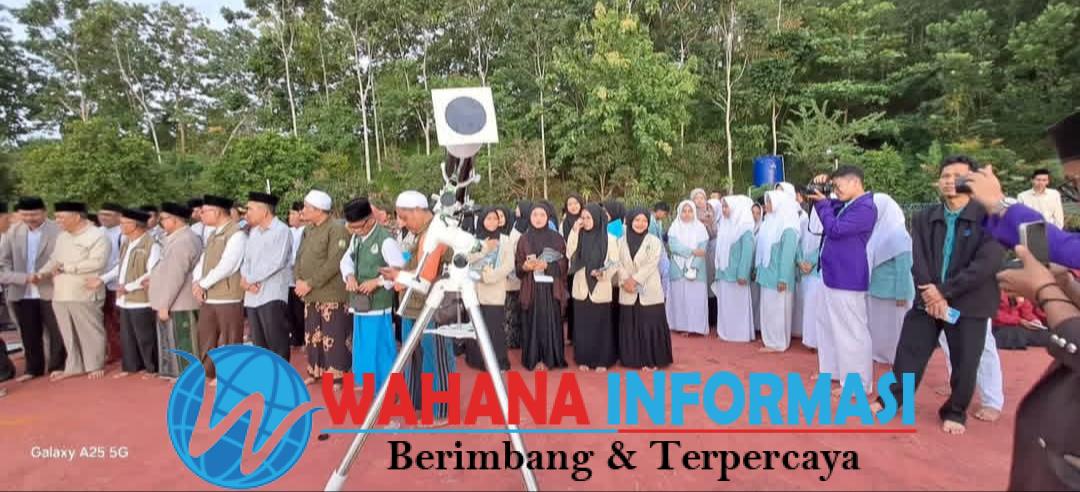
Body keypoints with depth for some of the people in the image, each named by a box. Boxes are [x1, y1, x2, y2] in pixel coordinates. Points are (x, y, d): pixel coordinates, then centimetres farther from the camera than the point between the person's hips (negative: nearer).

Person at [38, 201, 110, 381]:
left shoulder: (98, 236, -9)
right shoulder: (62, 237, 16)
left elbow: (97, 263, -19)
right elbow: (54, 260, 20)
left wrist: (65, 267, -13)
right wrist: (41, 273, 1)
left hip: (85, 295, -7)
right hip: (60, 295, 7)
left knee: (90, 332, 4)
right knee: (68, 334, 14)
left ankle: (95, 366, 16)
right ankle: (73, 366, 25)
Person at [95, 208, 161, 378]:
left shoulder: (152, 245, -17)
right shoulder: (126, 243, 13)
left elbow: (152, 275, -20)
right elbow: (121, 266, 21)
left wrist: (129, 287, -18)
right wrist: (102, 279, 10)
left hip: (141, 299, -9)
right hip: (125, 299, 9)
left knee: (145, 337, 1)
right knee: (127, 336, 16)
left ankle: (153, 369, 14)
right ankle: (131, 367, 28)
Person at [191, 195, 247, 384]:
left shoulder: (237, 234, -13)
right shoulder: (213, 234, 16)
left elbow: (226, 266, -19)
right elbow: (203, 260, 14)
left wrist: (203, 284, -12)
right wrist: (196, 282, -3)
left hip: (228, 296, -8)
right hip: (207, 296, 8)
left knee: (228, 338, 2)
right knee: (206, 335, 15)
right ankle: (208, 372, 28)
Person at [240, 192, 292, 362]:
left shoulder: (281, 230, -6)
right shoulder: (252, 232, 18)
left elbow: (276, 262, -15)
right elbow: (246, 259, 15)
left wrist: (249, 278, -8)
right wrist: (244, 278, -5)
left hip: (272, 295, -7)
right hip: (252, 296, 7)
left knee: (277, 343, -4)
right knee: (259, 344, 12)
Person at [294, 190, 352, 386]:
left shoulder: (337, 230, -14)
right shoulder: (308, 230, 12)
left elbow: (334, 263, -20)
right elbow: (300, 257, 16)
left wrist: (310, 283, -18)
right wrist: (299, 280, -1)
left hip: (331, 294, -8)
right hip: (310, 295, 8)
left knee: (333, 337, -2)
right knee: (312, 335, 17)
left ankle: (336, 375, 10)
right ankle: (315, 371, 31)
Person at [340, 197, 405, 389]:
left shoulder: (385, 240, -16)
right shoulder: (356, 238, 9)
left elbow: (402, 271, -20)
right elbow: (346, 260, 16)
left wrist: (377, 281, -23)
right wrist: (349, 276, -5)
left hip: (379, 306, -8)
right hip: (359, 304, 8)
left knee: (381, 349, 1)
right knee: (364, 349, 18)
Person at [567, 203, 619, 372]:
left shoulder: (609, 238, -4)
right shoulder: (579, 236, 5)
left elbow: (615, 263, -3)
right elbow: (570, 253, -10)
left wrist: (604, 273, -21)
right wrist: (575, 231, -12)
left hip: (600, 289, -3)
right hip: (581, 288, 3)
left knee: (601, 325, 5)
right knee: (582, 324, 8)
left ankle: (602, 360, 17)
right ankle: (583, 359, 21)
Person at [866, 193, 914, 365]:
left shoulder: (897, 234, -16)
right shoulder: (878, 231, 5)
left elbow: (903, 267, -18)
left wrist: (901, 294, -18)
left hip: (892, 291, -7)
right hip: (876, 289, 7)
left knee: (892, 328, 7)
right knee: (877, 326, 14)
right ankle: (881, 355, 27)